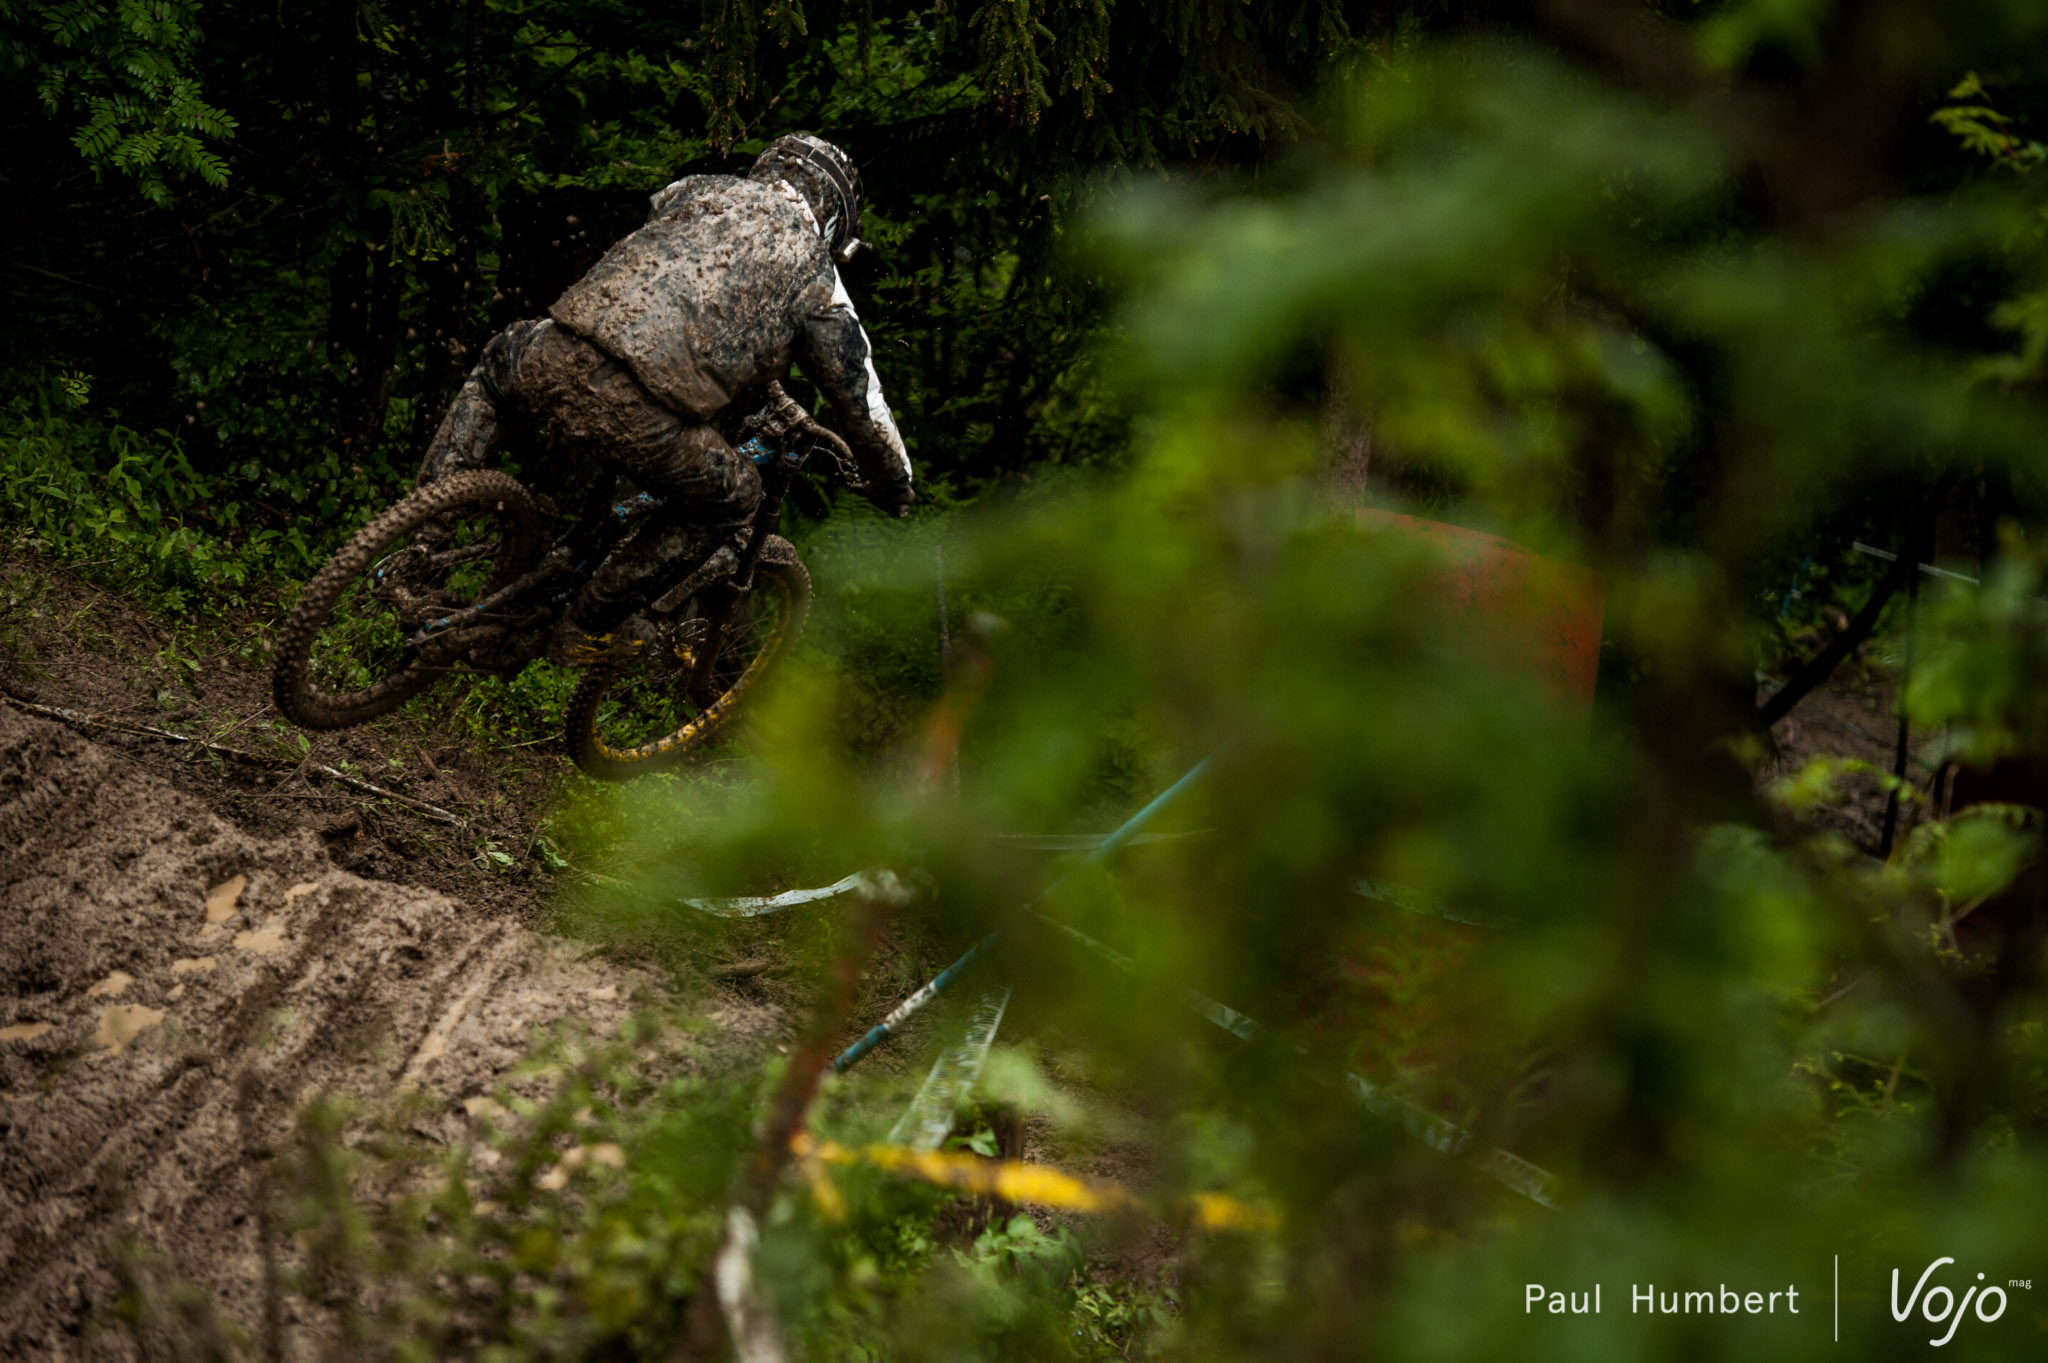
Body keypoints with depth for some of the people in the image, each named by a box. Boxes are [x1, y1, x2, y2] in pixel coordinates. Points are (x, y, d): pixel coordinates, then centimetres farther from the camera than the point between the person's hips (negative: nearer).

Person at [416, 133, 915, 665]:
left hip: (557, 355, 5)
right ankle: (588, 630, 22)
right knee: (732, 497, 23)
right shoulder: (816, 280, 17)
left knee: (497, 372, 41)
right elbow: (862, 401, 23)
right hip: (635, 414, -4)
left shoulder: (698, 189, 27)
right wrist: (894, 485, 43)